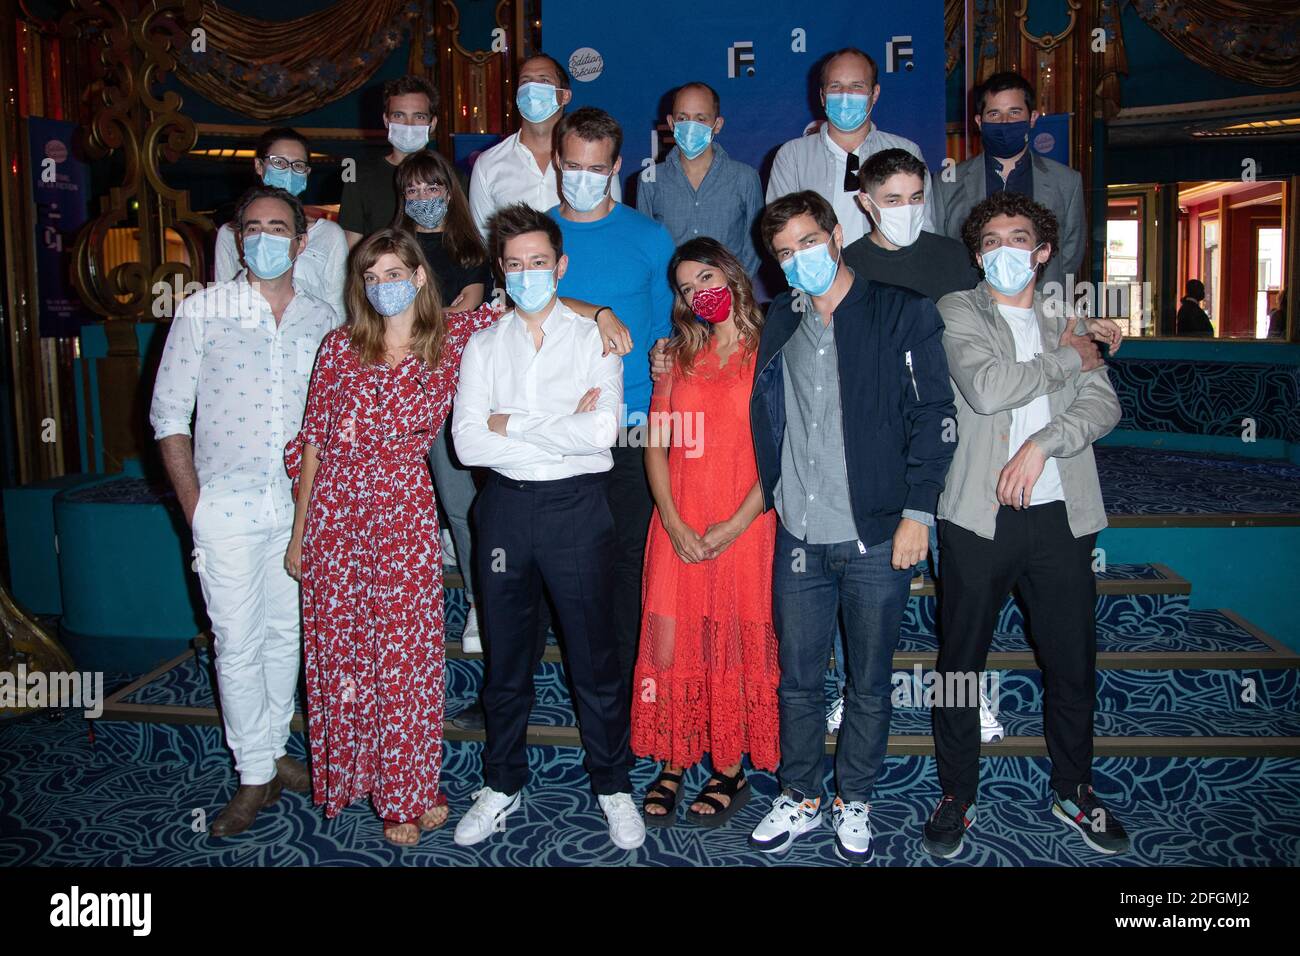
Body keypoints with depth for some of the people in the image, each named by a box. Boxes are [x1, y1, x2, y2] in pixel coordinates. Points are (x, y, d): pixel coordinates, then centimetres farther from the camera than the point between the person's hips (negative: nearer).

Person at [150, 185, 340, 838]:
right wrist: (193, 504, -5)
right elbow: (168, 414, 0)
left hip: (300, 506, 3)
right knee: (238, 643, 2)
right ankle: (256, 775, 14)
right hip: (227, 506, -3)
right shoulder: (202, 311, 0)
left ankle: (273, 750, 28)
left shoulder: (321, 318, 7)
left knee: (287, 634, 11)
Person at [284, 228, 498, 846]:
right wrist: (299, 533, 6)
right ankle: (352, 775, 29)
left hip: (405, 516, -1)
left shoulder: (452, 338, 2)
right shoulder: (340, 347, 3)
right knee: (339, 651, 10)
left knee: (406, 657, 3)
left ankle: (409, 790, 19)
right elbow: (313, 441, 6)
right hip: (334, 512, 1)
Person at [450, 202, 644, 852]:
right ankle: (502, 785, 30)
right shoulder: (484, 346, 8)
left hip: (576, 506, -2)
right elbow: (467, 441, -5)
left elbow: (602, 430, -15)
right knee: (504, 655, 13)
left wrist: (511, 423, -10)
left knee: (594, 656, 6)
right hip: (505, 506, 3)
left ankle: (613, 785, 23)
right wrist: (561, 432, -11)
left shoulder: (593, 339, 1)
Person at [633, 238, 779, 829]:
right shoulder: (680, 357, 12)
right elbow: (655, 445, 8)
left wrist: (737, 523, -13)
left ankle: (730, 768, 19)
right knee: (669, 647, 2)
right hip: (679, 526, 3)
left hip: (744, 526, -3)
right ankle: (672, 764, 17)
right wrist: (673, 522, -5)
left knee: (738, 645, 3)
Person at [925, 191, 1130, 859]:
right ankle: (956, 797, 22)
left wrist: (1041, 445, -16)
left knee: (1073, 664, 12)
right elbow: (985, 388, -15)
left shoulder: (1068, 322, 15)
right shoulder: (958, 312, 4)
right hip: (979, 515, -3)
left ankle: (1074, 792, 32)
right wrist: (1068, 360, -4)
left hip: (1060, 514, 3)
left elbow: (1104, 406, 0)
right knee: (960, 663, 6)